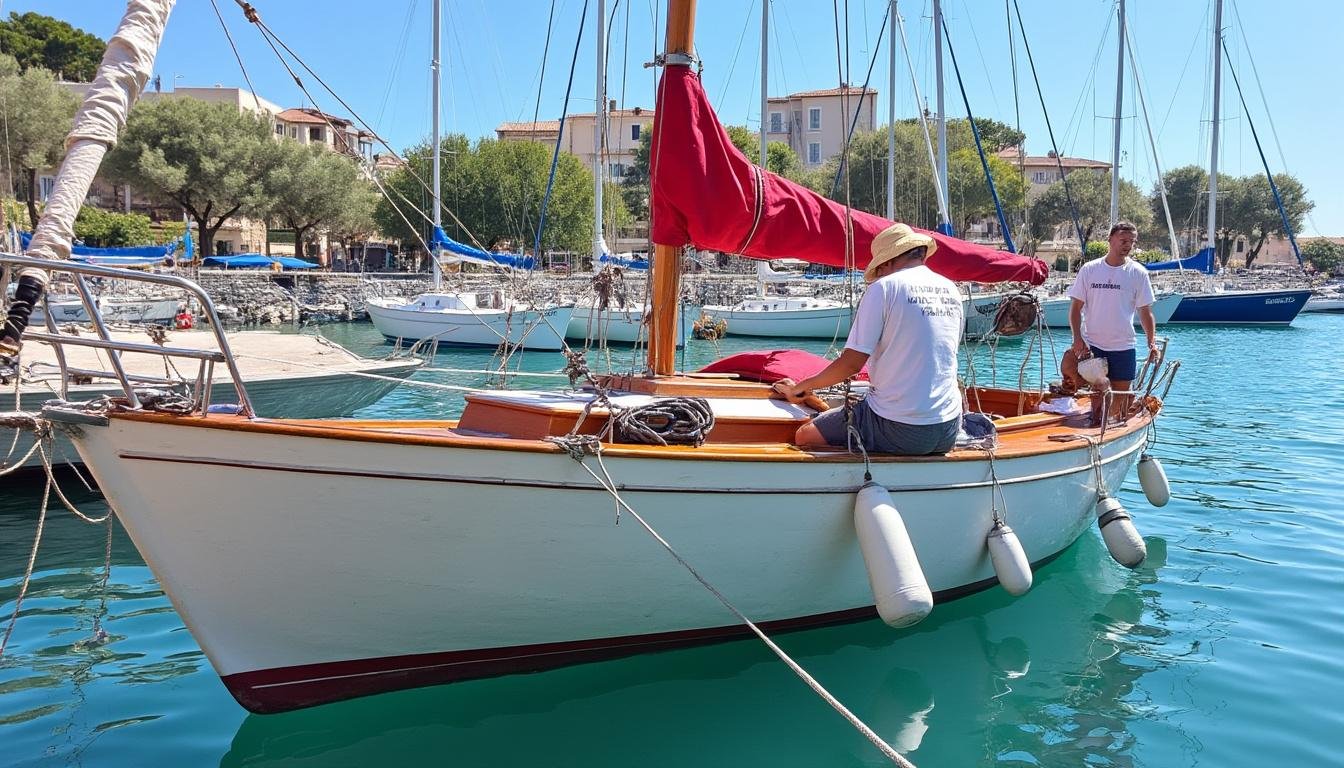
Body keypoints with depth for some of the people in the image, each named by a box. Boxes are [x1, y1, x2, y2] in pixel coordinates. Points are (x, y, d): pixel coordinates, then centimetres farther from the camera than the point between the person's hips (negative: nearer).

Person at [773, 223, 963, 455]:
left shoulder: (885, 287, -8)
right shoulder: (951, 290, 10)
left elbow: (852, 362, -10)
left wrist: (799, 387, 4)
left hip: (897, 431, -6)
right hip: (948, 433, 7)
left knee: (804, 436, 6)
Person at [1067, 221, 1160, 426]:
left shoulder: (1138, 273, 1)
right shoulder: (1089, 269, 0)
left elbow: (1145, 312, 4)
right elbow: (1076, 307, 2)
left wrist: (1152, 343, -6)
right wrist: (1077, 338, -8)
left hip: (1123, 347, 0)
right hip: (1092, 346, 0)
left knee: (1120, 399, 5)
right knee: (1097, 394, 4)